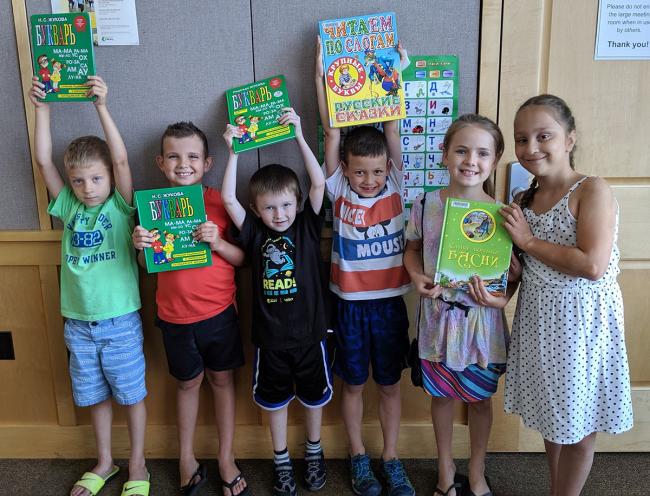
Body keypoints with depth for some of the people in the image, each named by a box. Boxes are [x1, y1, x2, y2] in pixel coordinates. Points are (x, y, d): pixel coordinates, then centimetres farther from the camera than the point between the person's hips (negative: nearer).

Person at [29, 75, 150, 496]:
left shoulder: (120, 207, -7)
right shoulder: (69, 208, 3)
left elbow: (122, 160, -21)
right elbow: (44, 161, -2)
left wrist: (101, 107, -27)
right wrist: (43, 108, -8)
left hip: (120, 321, -4)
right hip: (79, 323, 4)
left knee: (132, 394, 9)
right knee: (95, 395, 17)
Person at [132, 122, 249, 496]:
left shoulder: (219, 202, -6)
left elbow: (242, 259, -4)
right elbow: (147, 265, 4)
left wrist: (218, 243, -23)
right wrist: (140, 246, -17)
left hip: (219, 310, -1)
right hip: (175, 313, 1)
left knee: (221, 379, 12)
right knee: (188, 382, 16)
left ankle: (227, 458, 29)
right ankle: (187, 457, 34)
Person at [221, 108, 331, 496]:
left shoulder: (307, 227, -5)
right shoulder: (255, 233, -5)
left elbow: (319, 183, -16)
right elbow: (228, 199, -15)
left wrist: (298, 136, -19)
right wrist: (234, 150, -16)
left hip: (309, 332, 0)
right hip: (270, 336, 0)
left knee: (314, 396, 18)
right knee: (275, 399, 17)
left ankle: (314, 452, 42)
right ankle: (282, 461, 37)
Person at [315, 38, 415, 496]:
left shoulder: (394, 186, -4)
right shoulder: (339, 191, -7)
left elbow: (392, 129, -10)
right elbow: (333, 133, -13)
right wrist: (322, 74, -16)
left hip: (390, 301, 1)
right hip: (351, 303, -1)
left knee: (390, 384, 13)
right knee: (354, 384, 14)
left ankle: (391, 458, 31)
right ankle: (359, 457, 33)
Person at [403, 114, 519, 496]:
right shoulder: (426, 204, -7)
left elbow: (514, 269, -2)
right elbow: (412, 248, 9)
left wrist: (502, 297, -21)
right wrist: (417, 276, -11)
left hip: (482, 318, -1)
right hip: (438, 315, 1)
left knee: (480, 399, 16)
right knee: (442, 395, 17)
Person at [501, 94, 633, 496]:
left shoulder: (592, 191, -15)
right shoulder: (526, 200, 6)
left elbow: (592, 266, -25)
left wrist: (529, 241, -17)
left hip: (582, 319, -6)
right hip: (538, 318, 7)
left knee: (578, 427, 10)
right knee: (552, 418, 20)